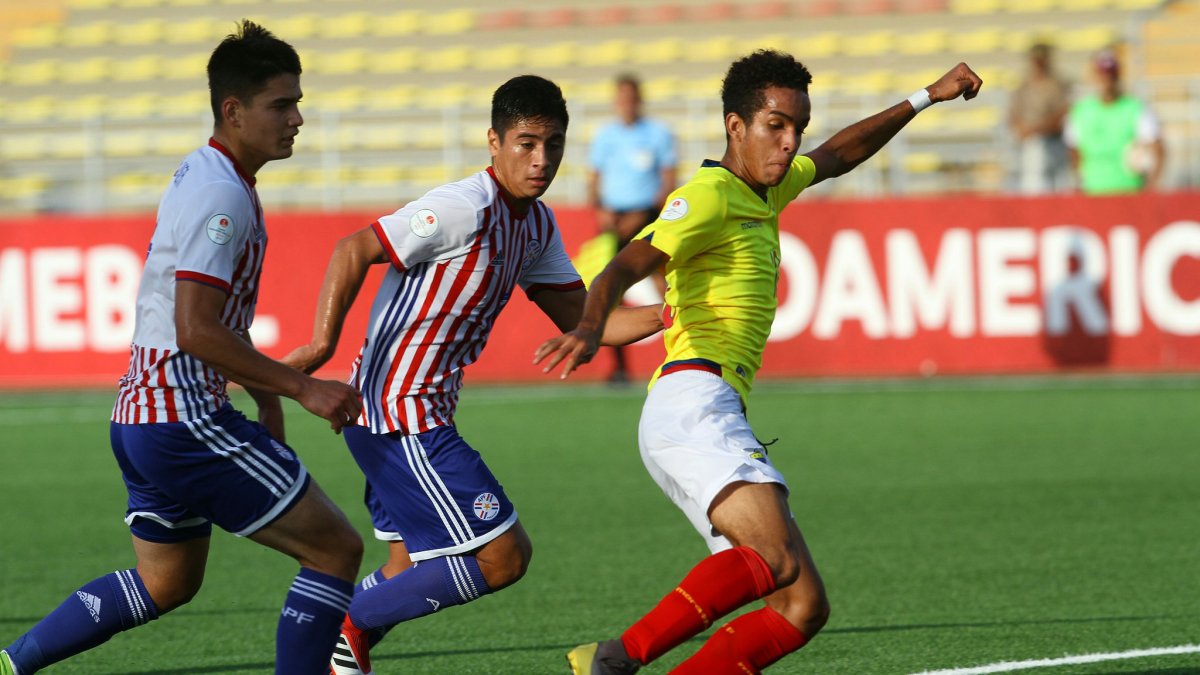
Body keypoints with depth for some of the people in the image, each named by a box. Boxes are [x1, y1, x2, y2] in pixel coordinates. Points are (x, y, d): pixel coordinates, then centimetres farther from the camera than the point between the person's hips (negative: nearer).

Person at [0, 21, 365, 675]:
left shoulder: (202, 176, 14)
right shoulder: (220, 196, -18)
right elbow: (196, 332, -25)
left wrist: (265, 395, 22)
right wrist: (301, 388, -21)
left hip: (144, 415, 10)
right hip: (185, 420, -10)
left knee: (166, 584, 24)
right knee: (336, 550, -5)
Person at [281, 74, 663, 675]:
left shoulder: (536, 225, 10)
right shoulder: (464, 209, -19)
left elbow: (581, 322, 13)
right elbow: (354, 250, -19)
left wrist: (667, 315, 0)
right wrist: (322, 343, -29)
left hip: (423, 414, 10)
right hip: (400, 414, -10)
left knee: (416, 571, 18)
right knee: (502, 555, -11)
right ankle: (348, 625, -2)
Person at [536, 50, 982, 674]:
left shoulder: (764, 189, 24)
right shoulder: (709, 195, -5)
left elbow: (837, 156, 44)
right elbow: (620, 270, -18)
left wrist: (925, 98, 47)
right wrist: (590, 329, -38)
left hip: (713, 420, 10)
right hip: (694, 403, -10)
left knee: (803, 606, -3)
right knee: (779, 558, -32)